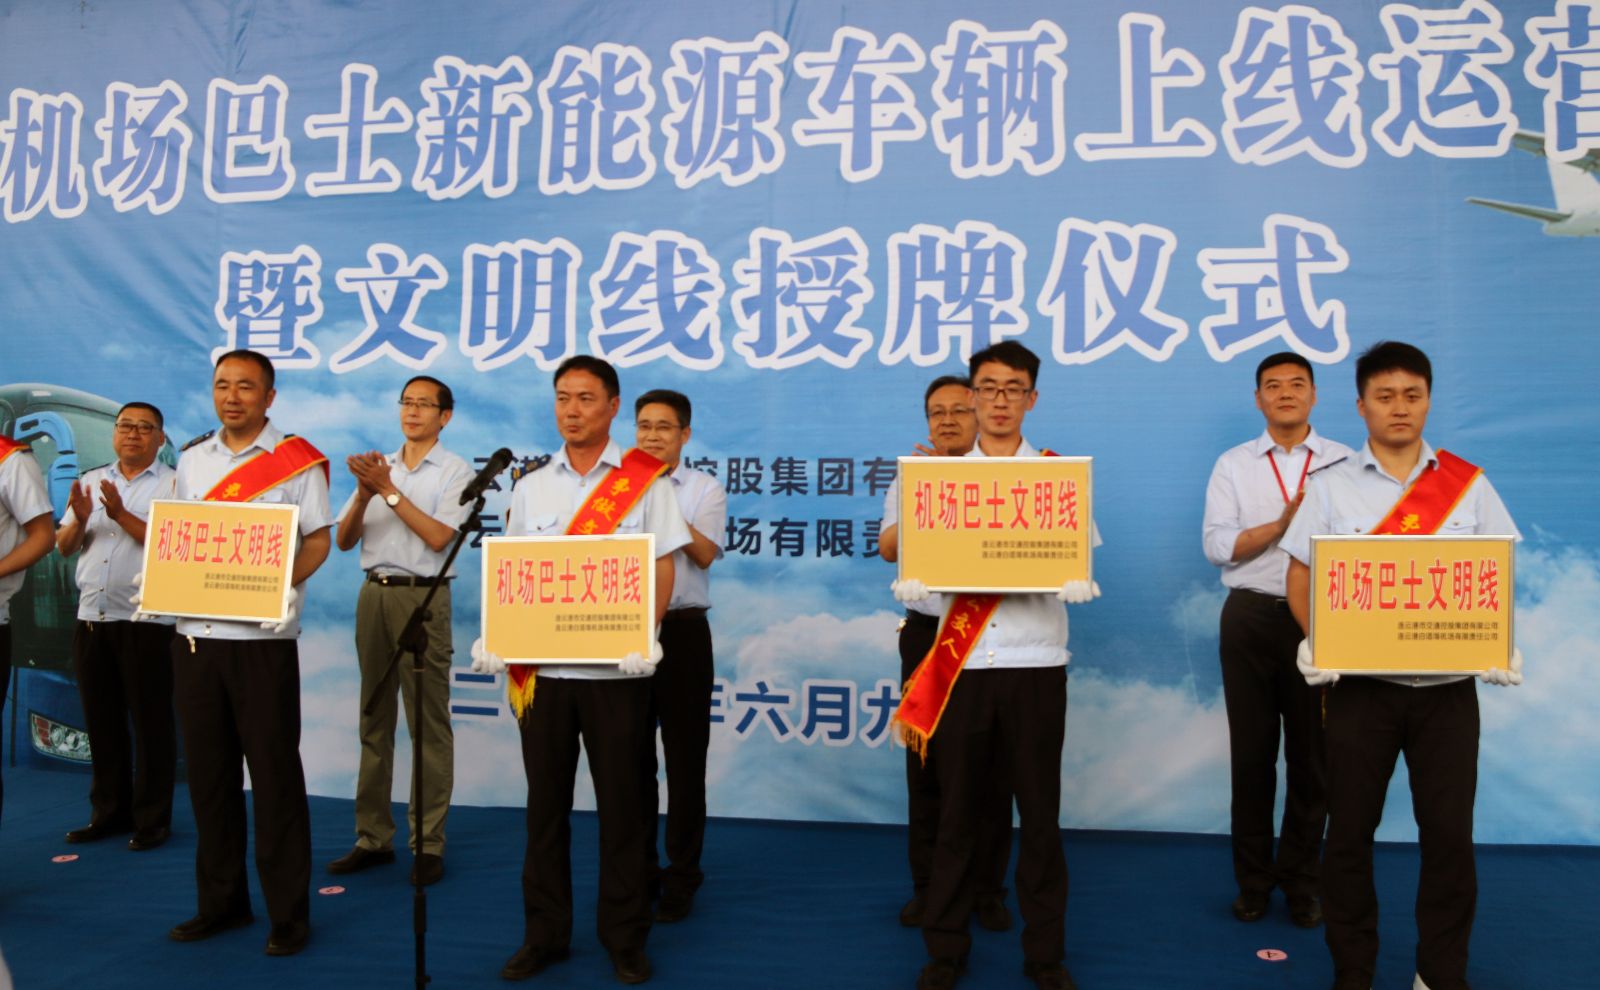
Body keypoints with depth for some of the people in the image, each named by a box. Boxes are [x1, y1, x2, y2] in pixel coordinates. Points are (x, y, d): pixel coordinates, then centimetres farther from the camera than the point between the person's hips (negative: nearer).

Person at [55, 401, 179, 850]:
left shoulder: (173, 485, -2)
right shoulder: (91, 481, 14)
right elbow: (63, 546, 12)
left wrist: (121, 515, -21)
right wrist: (80, 519, -8)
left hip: (145, 620, -5)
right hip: (91, 617, 5)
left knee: (150, 722, 0)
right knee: (101, 721, 12)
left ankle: (152, 819, 9)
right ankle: (109, 812, 24)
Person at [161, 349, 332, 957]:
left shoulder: (298, 460, -2)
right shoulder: (191, 459, 13)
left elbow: (318, 540, -4)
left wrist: (287, 585, -20)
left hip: (262, 635, -5)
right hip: (194, 634, 5)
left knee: (274, 774, -1)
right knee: (208, 771, 12)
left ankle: (289, 912, 9)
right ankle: (221, 901, 26)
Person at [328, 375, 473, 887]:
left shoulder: (456, 471, 0)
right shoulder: (377, 466, 14)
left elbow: (438, 537, -13)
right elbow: (344, 540, 9)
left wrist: (388, 490, -13)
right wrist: (364, 494, -8)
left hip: (423, 596, -5)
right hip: (374, 593, 5)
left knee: (428, 723, -3)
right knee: (374, 718, 10)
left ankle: (428, 843, 5)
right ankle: (373, 836, 19)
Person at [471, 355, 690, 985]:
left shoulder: (644, 482, 1)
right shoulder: (530, 487, 10)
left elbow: (662, 569, -2)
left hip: (615, 668, -3)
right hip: (541, 666, 3)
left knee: (621, 803, 5)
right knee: (545, 802, 11)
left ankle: (625, 938, 20)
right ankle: (544, 933, 25)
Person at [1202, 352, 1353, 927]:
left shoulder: (1344, 463, 5)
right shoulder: (1234, 465, 6)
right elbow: (1217, 546, -4)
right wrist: (1283, 523, -14)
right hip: (1252, 616, 1)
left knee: (1312, 752, 7)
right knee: (1252, 751, 8)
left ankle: (1300, 880, 24)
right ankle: (1253, 879, 22)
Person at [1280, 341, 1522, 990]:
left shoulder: (1470, 484, 5)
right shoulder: (1330, 486, 3)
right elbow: (1301, 576, 3)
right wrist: (1315, 641, -13)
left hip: (1448, 684, 1)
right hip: (1361, 684, -1)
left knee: (1448, 831, 5)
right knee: (1350, 830, 5)